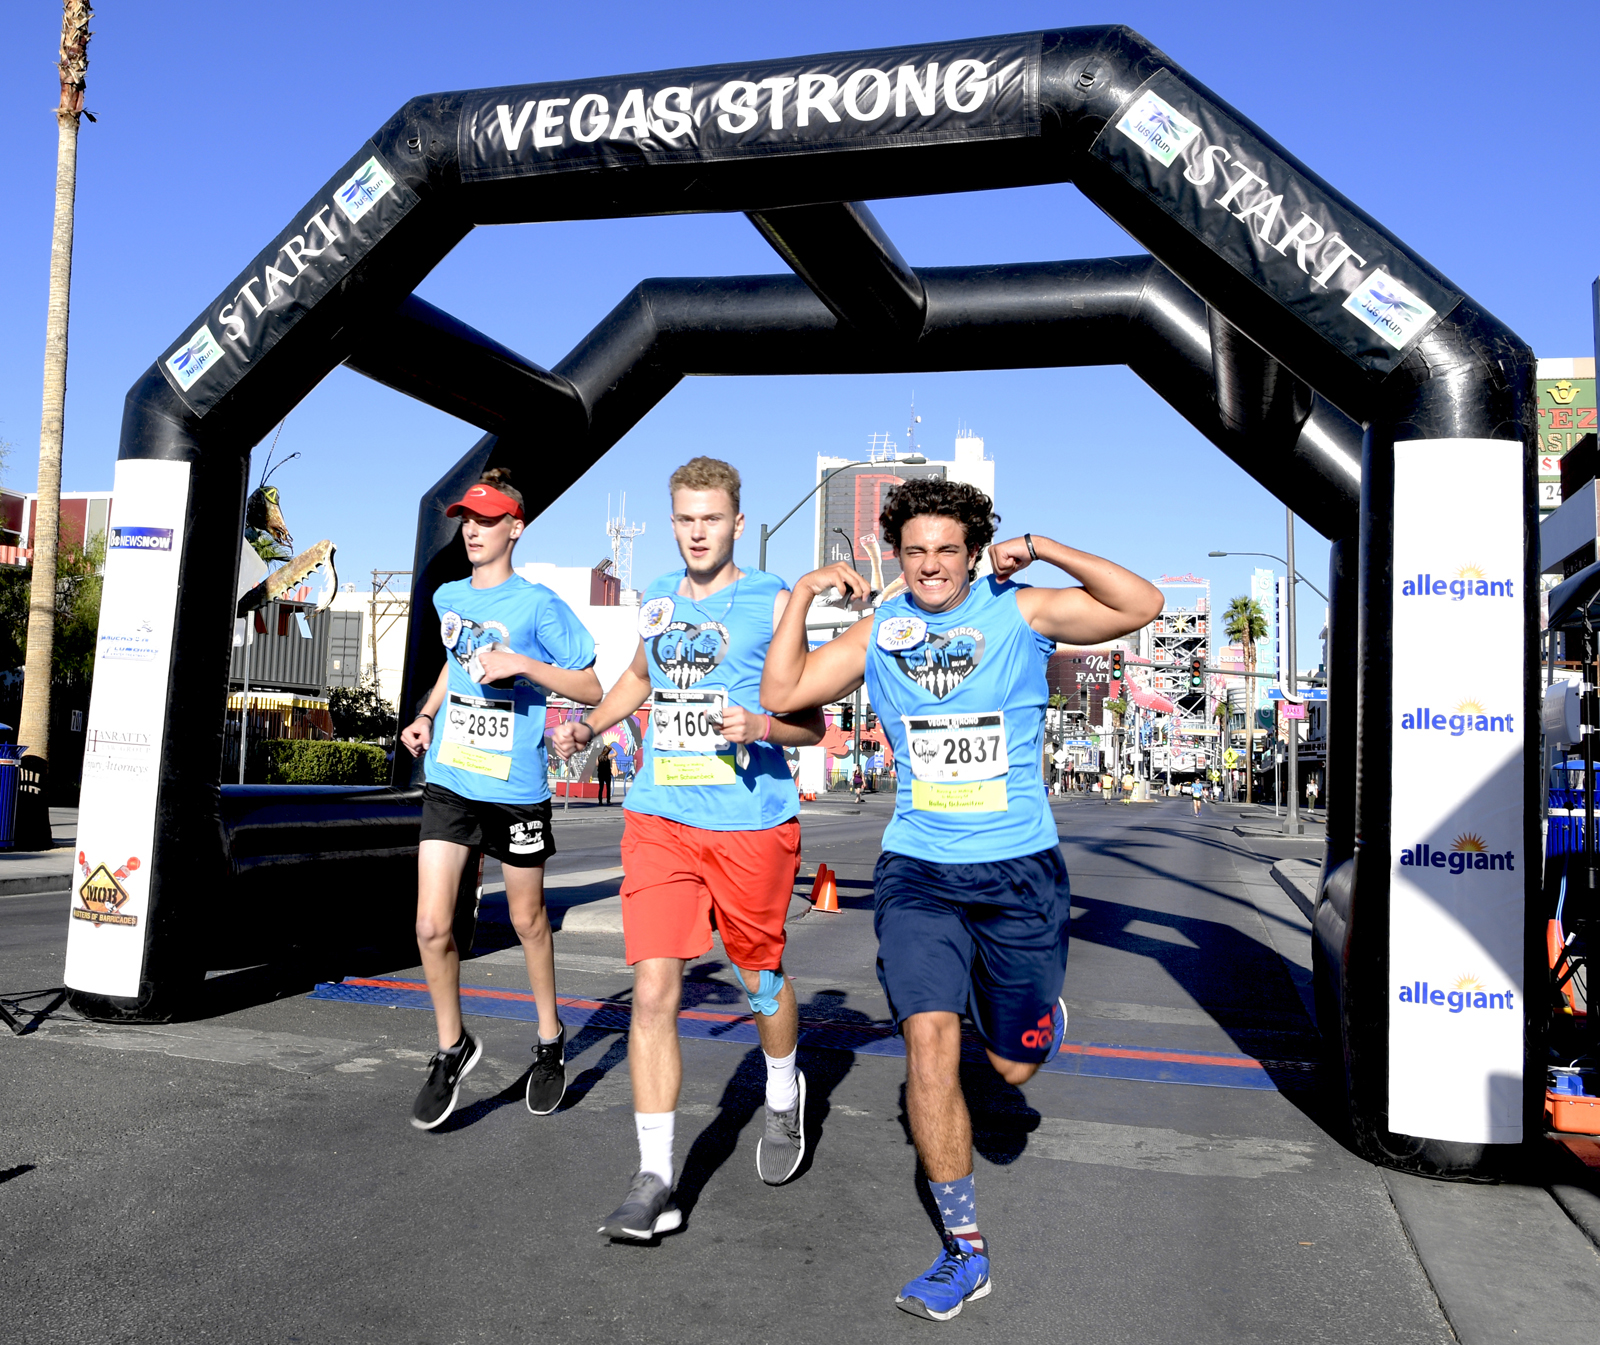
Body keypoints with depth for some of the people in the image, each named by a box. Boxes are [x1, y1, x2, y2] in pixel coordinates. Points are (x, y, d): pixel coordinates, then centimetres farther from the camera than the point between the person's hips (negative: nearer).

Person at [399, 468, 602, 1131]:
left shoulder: (538, 605, -9)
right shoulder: (447, 597, 8)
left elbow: (592, 687, -9)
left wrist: (523, 664, -20)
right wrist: (426, 714, 12)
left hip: (516, 786, -4)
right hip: (449, 779, 4)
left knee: (526, 921, 11)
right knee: (431, 927, -3)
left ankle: (549, 1039, 34)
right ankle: (452, 1047, 21)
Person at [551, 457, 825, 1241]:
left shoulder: (773, 601, -2)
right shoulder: (657, 601, 11)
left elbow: (812, 723, -1)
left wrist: (761, 726, -20)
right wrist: (589, 725, 18)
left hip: (751, 823, -3)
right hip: (659, 818, 3)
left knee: (762, 978, 14)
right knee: (653, 988, -7)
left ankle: (784, 1097, 45)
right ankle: (655, 1182, 1)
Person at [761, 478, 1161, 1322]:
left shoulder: (1021, 612, -2)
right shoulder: (877, 633, 4)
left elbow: (1141, 606, -10)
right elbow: (781, 695, 1)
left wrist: (1042, 549, -15)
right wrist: (802, 592, -3)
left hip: (1021, 872, -1)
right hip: (918, 871, 1)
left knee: (1015, 1065, 8)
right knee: (929, 1042, -12)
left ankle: (1037, 1015, 47)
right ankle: (965, 1250, 5)